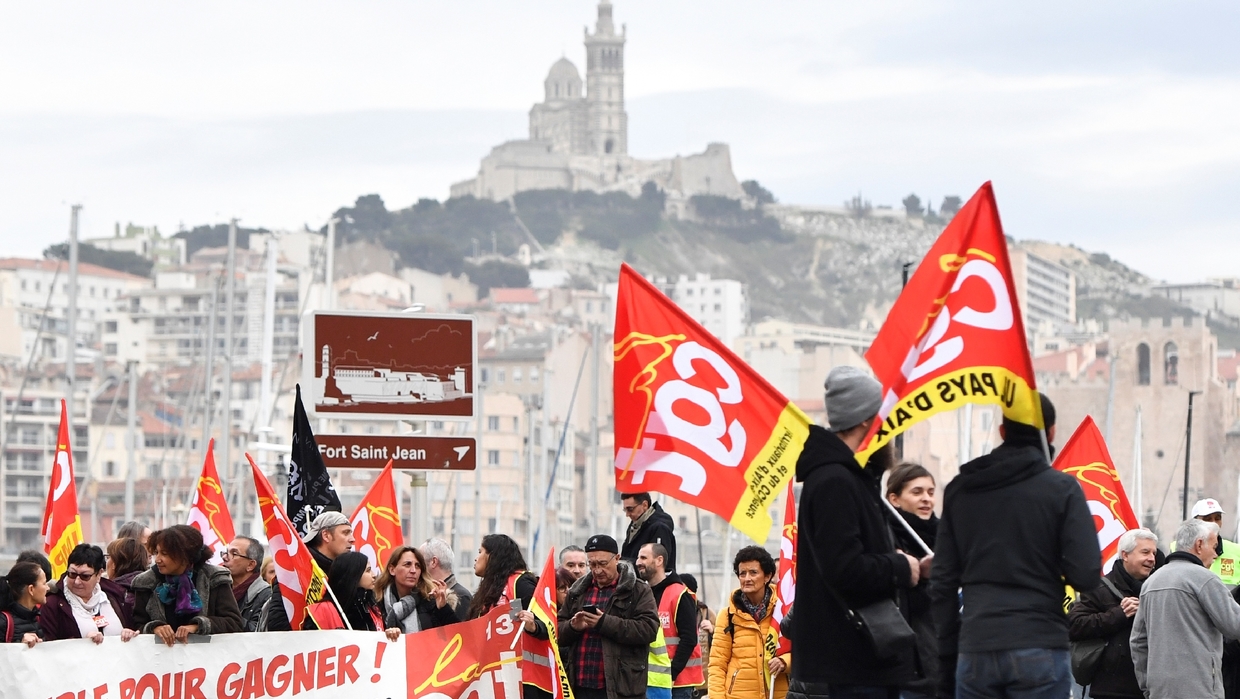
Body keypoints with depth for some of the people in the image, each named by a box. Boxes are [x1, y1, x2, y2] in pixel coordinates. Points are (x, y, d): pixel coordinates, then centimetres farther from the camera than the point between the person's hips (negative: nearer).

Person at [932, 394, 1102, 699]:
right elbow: (1087, 574, -9)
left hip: (975, 651, 3)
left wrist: (946, 662, 13)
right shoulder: (1062, 489, -1)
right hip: (1040, 649, -3)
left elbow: (943, 583, 9)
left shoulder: (959, 490, 11)